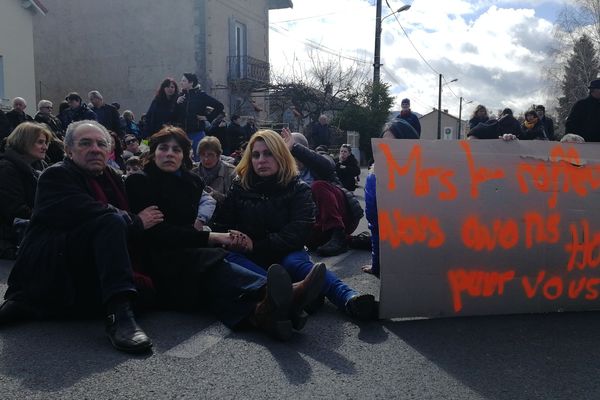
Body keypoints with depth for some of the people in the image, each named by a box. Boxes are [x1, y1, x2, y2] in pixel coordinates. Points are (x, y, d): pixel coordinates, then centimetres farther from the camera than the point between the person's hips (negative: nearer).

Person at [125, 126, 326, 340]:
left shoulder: (192, 181, 22)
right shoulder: (139, 182, 6)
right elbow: (158, 233, -7)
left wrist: (224, 237, -6)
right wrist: (212, 237, -14)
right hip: (161, 261, -4)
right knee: (211, 266, -36)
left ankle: (258, 311, -66)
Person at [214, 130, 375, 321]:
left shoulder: (298, 189, 1)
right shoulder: (239, 186, 9)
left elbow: (298, 233, -11)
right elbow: (224, 222, 4)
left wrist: (256, 245, -19)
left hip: (285, 254, -1)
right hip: (248, 258, 1)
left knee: (294, 262, -35)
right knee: (228, 256, -32)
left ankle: (350, 298, -60)